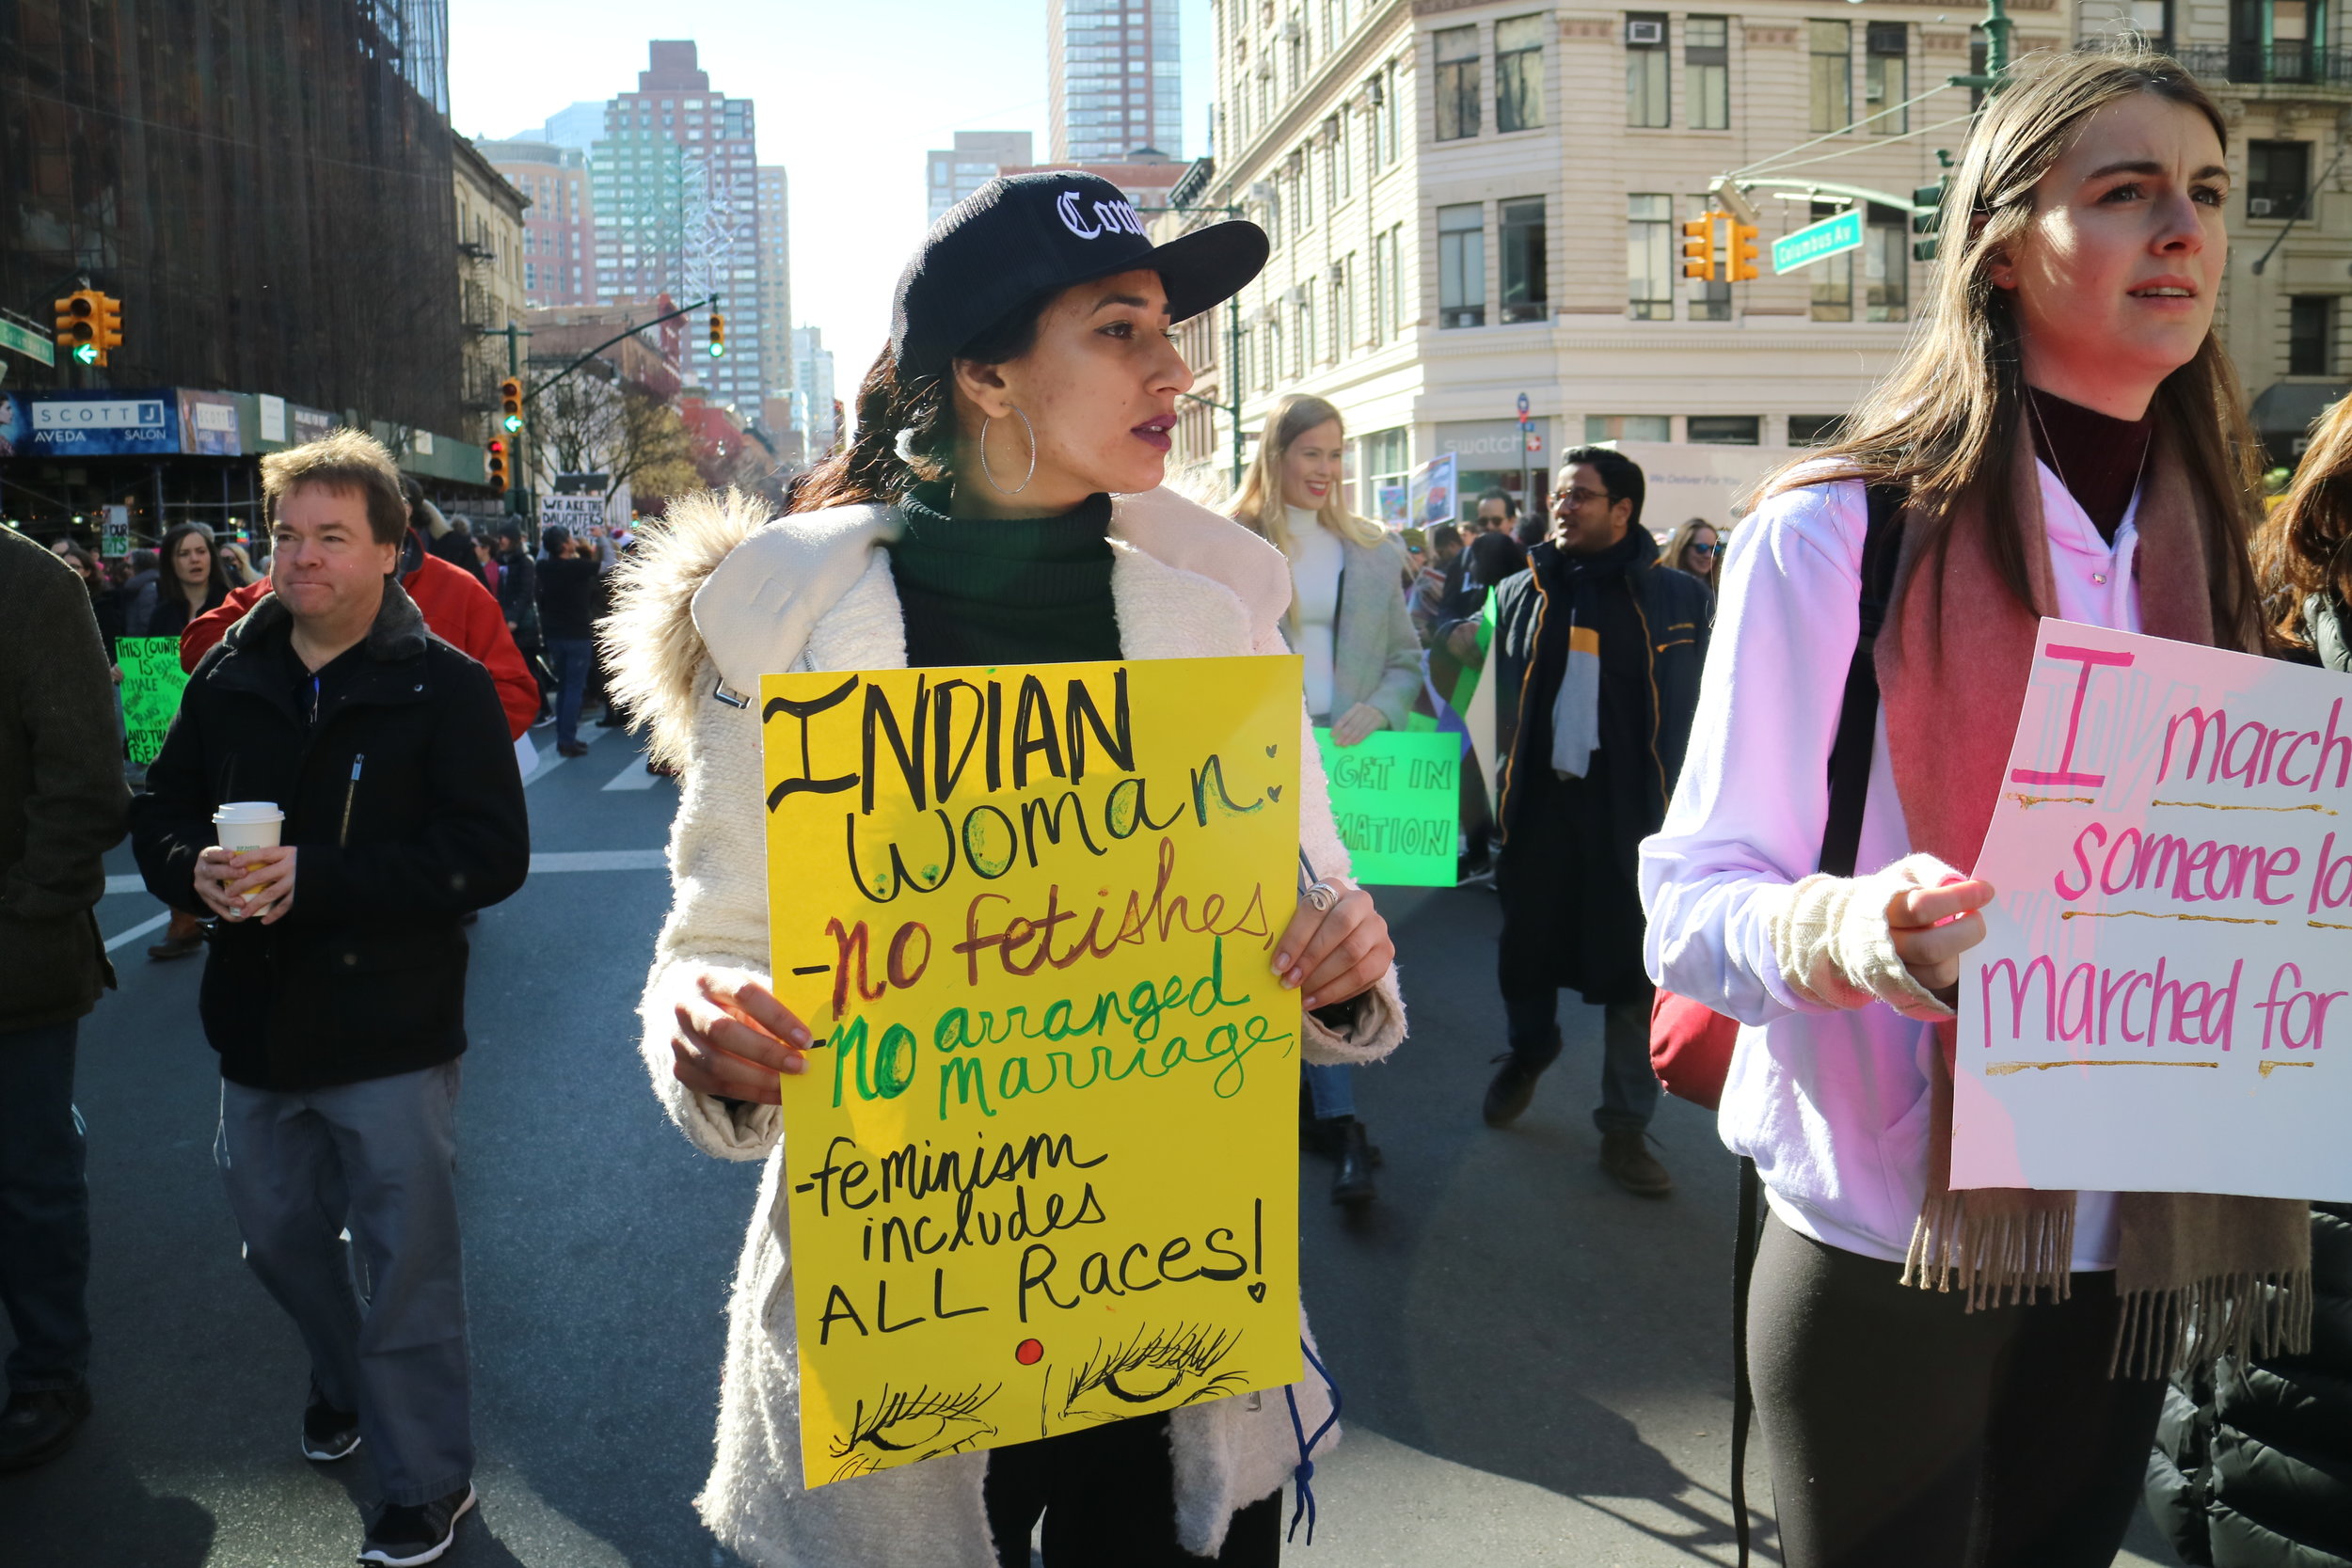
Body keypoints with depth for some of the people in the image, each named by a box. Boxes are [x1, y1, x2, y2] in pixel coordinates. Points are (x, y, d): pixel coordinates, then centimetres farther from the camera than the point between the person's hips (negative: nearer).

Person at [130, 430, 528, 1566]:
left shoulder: (444, 686, -11)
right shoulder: (227, 680, 4)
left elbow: (491, 854, -19)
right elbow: (157, 820, 10)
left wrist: (316, 878, -26)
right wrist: (197, 870, -14)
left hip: (391, 1028, -5)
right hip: (258, 1021, 6)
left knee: (406, 1259, 2)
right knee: (276, 1231, 22)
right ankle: (342, 1381, 50)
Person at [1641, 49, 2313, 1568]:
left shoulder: (2206, 545, 5)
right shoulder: (1841, 528, -12)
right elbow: (1691, 899, -14)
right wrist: (1846, 932, -33)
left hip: (2130, 1246, 6)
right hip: (1893, 1244, -5)